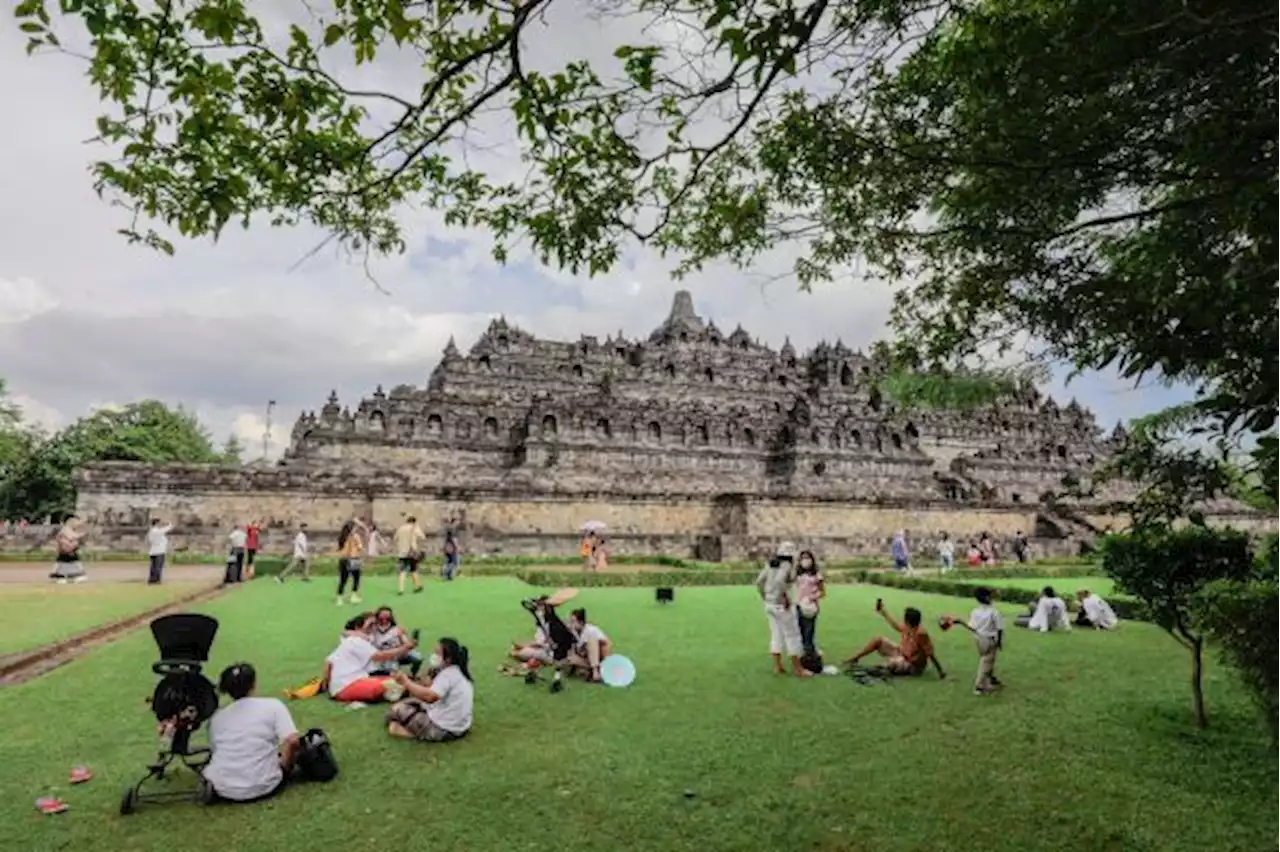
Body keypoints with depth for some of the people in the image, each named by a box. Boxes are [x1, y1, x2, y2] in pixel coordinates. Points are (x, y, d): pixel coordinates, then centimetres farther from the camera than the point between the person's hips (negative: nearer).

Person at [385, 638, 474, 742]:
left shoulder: (448, 674, -19)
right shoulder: (459, 672, 10)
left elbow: (430, 696, -34)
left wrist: (406, 682, -26)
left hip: (444, 730, -10)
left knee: (397, 709, 0)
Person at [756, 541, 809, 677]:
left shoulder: (770, 564, 7)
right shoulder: (786, 565, -15)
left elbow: (759, 582, 6)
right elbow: (779, 581, -32)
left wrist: (765, 598, 12)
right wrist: (787, 598, -21)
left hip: (770, 604, 8)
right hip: (783, 606, -8)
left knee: (776, 635, 15)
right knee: (792, 636, 3)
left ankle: (777, 666, 17)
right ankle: (797, 669, 9)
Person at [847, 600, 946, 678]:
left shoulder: (920, 634, -33)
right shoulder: (906, 628, -10)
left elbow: (930, 654, -28)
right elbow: (896, 626, 12)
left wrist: (941, 671, -24)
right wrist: (883, 612, 16)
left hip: (913, 666, -8)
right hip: (901, 653, 8)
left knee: (891, 664, -39)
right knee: (878, 640, 0)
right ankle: (854, 658, 7)